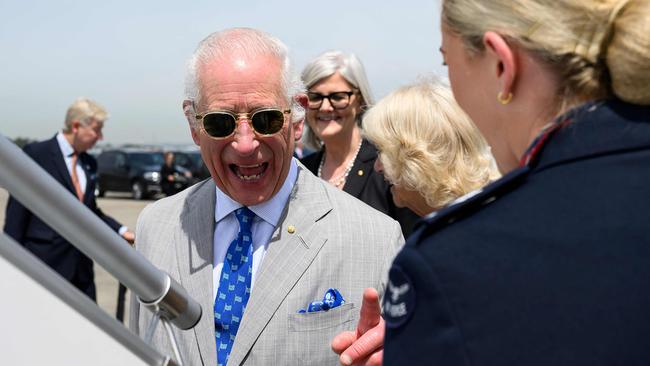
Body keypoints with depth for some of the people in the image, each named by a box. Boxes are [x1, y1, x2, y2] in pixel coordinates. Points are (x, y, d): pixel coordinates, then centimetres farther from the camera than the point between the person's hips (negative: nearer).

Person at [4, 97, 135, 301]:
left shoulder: (89, 163, 13)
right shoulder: (35, 154, -7)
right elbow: (17, 210, -7)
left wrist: (122, 231, 9)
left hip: (81, 267, 7)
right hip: (46, 262, -7)